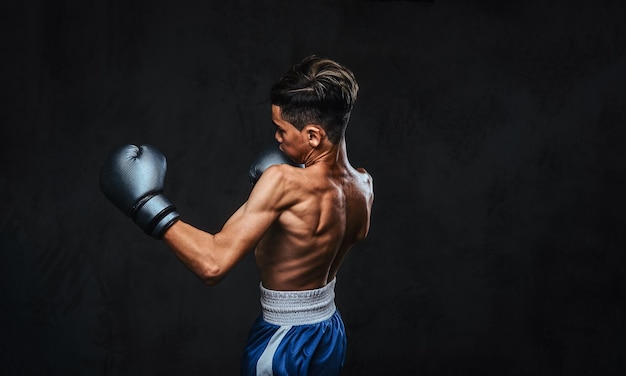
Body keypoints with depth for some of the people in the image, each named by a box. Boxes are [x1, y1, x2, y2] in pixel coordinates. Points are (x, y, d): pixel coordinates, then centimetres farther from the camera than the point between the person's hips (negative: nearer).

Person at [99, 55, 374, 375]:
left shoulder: (284, 181, -30)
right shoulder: (364, 186, -8)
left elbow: (213, 264, -36)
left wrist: (148, 204, -26)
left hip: (283, 343, -7)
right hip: (331, 332, 7)